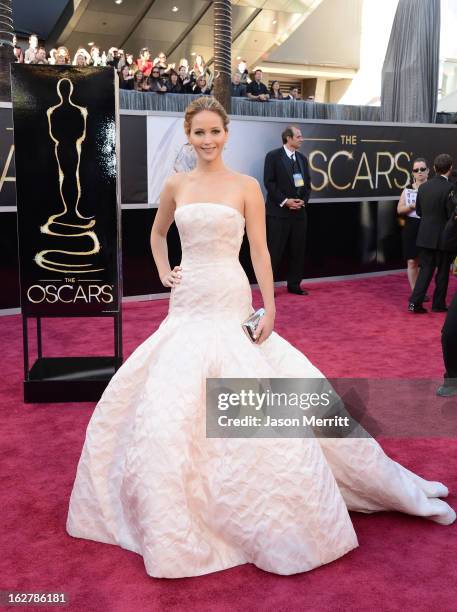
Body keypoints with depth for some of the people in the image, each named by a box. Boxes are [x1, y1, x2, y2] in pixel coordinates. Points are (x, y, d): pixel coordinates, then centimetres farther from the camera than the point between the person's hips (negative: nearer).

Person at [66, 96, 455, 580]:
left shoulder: (246, 186, 0)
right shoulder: (176, 185, 9)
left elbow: (259, 251, -2)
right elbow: (157, 235, 25)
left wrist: (269, 307, -8)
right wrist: (164, 273, 11)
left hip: (231, 305, -3)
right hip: (186, 307, 4)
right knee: (168, 401, 3)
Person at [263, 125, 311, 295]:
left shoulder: (302, 158, 15)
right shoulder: (273, 156, -3)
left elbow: (307, 183, 15)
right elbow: (269, 183, -9)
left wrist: (303, 200, -2)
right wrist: (285, 201, -14)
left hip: (299, 211, 6)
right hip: (278, 211, -6)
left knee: (297, 251, 7)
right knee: (275, 251, -4)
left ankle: (294, 284, 17)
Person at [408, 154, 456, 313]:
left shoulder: (423, 187, 3)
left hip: (425, 236, 5)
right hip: (443, 237, -5)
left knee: (425, 269, 11)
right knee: (443, 271, 9)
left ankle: (415, 302, 1)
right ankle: (438, 304, 18)